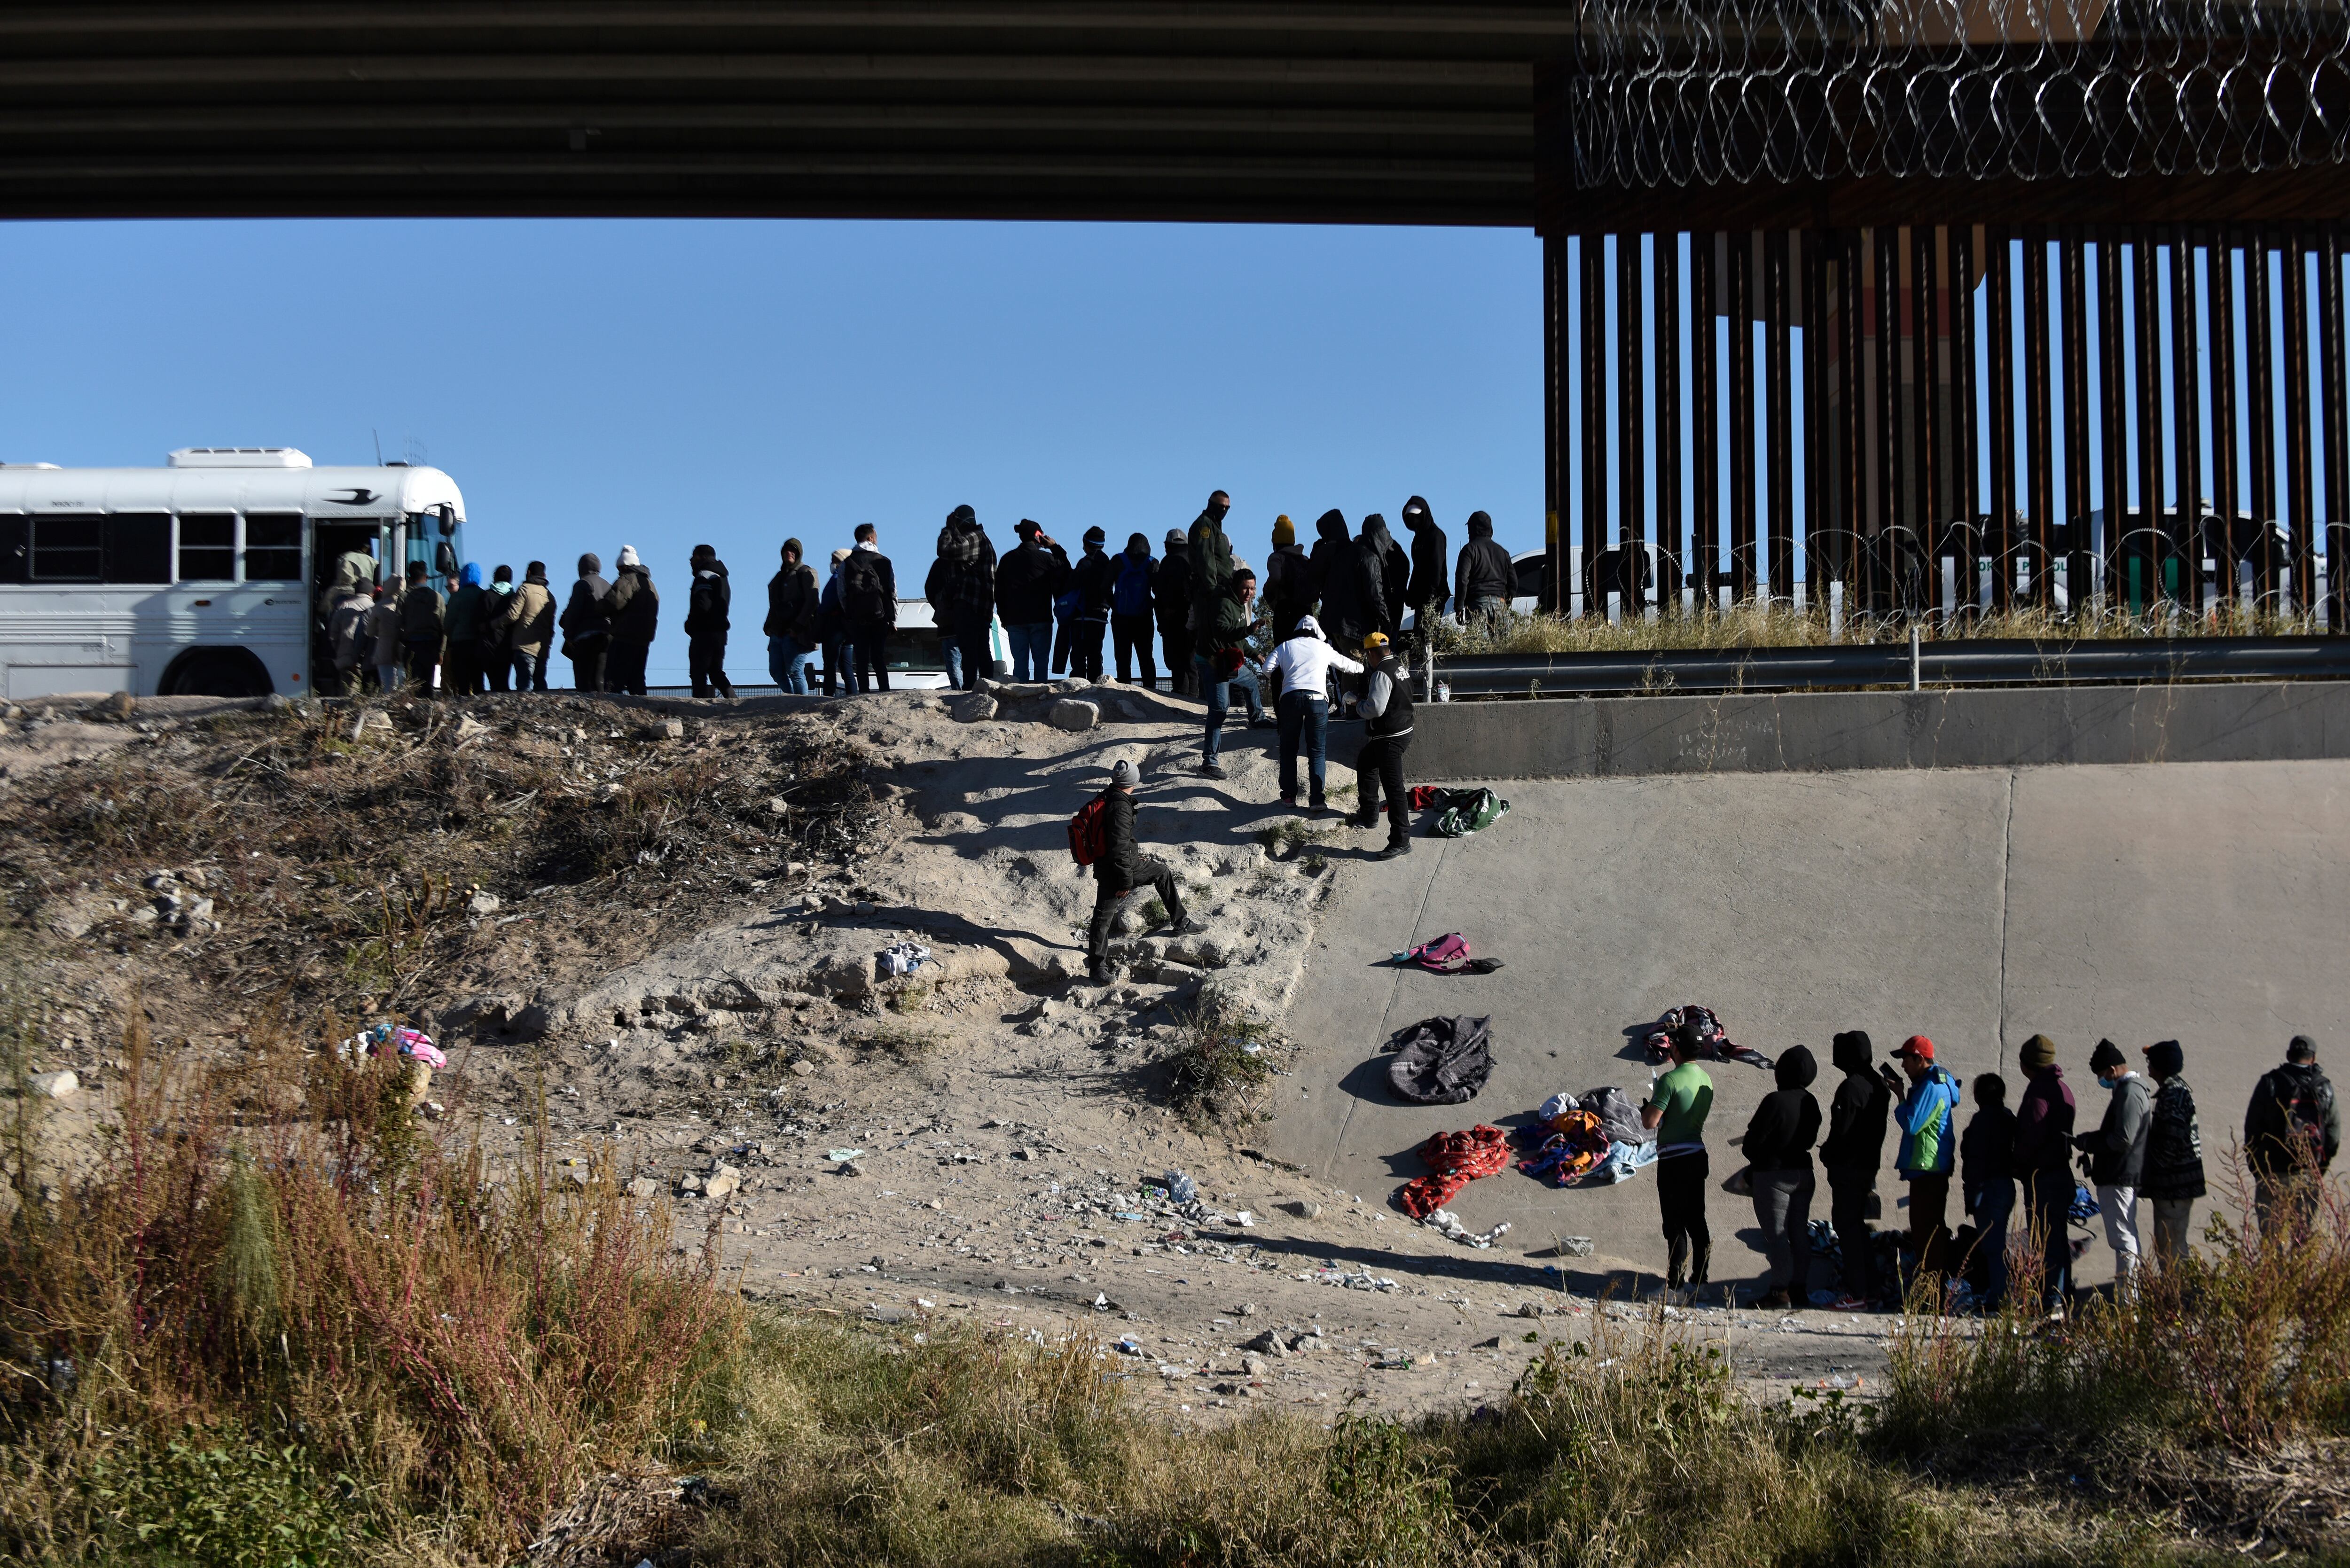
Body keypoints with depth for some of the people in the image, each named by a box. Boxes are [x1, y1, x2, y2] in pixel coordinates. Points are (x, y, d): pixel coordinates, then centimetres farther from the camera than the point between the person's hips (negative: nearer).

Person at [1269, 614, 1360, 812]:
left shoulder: (1285, 646, 16)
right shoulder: (1323, 648, 18)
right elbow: (1345, 664, 33)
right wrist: (1362, 668, 54)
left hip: (1290, 697, 0)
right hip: (1317, 698, 0)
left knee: (1289, 749, 13)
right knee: (1317, 751, 3)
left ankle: (1289, 797, 11)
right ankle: (1316, 800, -6)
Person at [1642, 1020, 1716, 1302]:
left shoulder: (1671, 1080, -18)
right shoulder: (1706, 1079, 7)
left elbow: (1650, 1122, -20)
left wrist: (1646, 1107, 2)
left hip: (1674, 1160, -8)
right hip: (1698, 1155, 8)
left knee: (1675, 1225, -4)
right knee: (1696, 1221, 14)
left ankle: (1675, 1287, -2)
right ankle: (1699, 1279, 20)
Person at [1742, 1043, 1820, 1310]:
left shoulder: (1775, 1101, -20)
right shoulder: (1811, 1102, 3)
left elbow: (1755, 1138, -15)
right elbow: (1810, 1139, 11)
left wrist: (1753, 1159, 4)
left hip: (1774, 1174, -7)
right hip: (1803, 1173, 8)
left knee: (1776, 1234, -4)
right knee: (1800, 1233, 11)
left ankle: (1780, 1290, -6)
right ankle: (1800, 1289, 15)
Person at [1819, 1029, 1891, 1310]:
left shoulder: (1851, 1087, -19)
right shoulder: (1877, 1085, 11)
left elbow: (1841, 1130, -19)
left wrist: (1827, 1153, -3)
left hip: (1848, 1168, -9)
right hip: (1869, 1165, 9)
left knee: (1847, 1227, -5)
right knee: (1858, 1225, 16)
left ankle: (1857, 1294, -6)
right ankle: (1870, 1289, 18)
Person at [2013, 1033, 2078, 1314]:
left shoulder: (2039, 1091, -15)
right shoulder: (2062, 1088, 15)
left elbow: (2033, 1136, -22)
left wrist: (2019, 1163, -7)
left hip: (2042, 1175, -10)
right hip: (2061, 1172, 10)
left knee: (2047, 1240, -9)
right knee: (2058, 1236, 15)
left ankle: (2052, 1299, -10)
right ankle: (2063, 1297, 20)